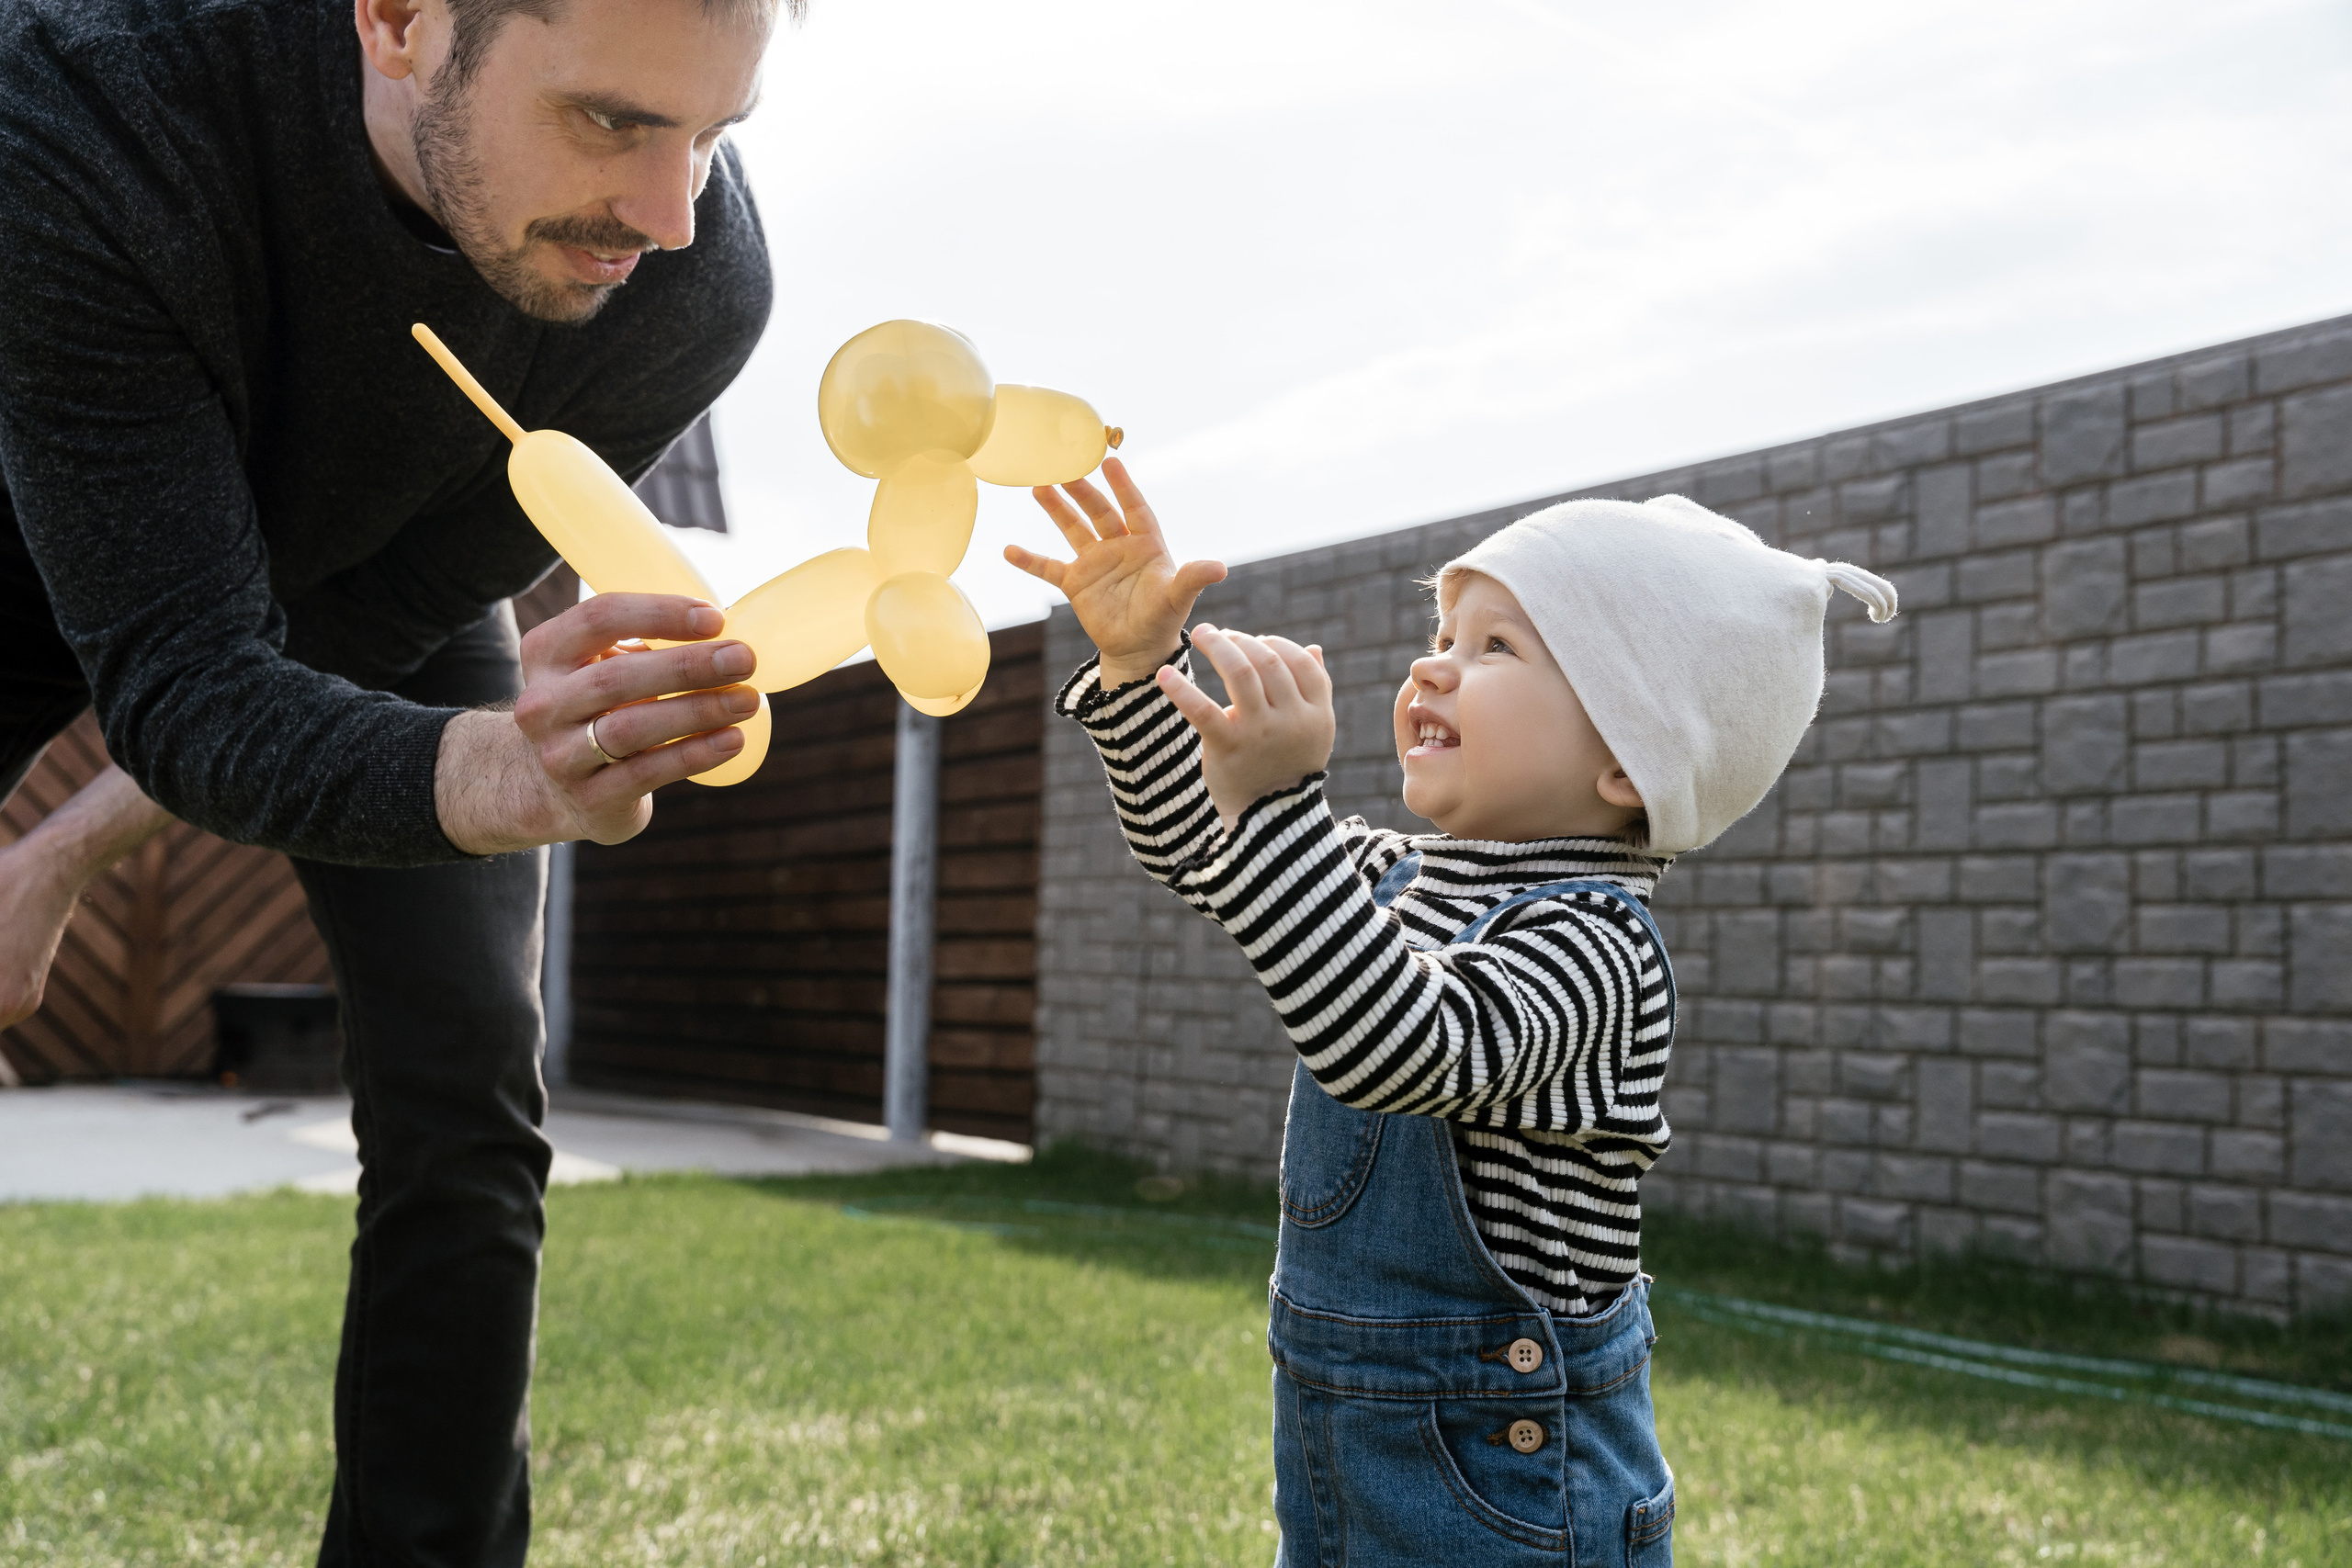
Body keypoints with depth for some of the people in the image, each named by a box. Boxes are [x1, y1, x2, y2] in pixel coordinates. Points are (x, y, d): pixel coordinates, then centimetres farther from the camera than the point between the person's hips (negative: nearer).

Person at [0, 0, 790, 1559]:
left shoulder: (700, 284, -32)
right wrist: (498, 776, -60)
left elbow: (377, 628, -19)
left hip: (382, 577, 1)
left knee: (464, 1109, -11)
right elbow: (180, 675, -40)